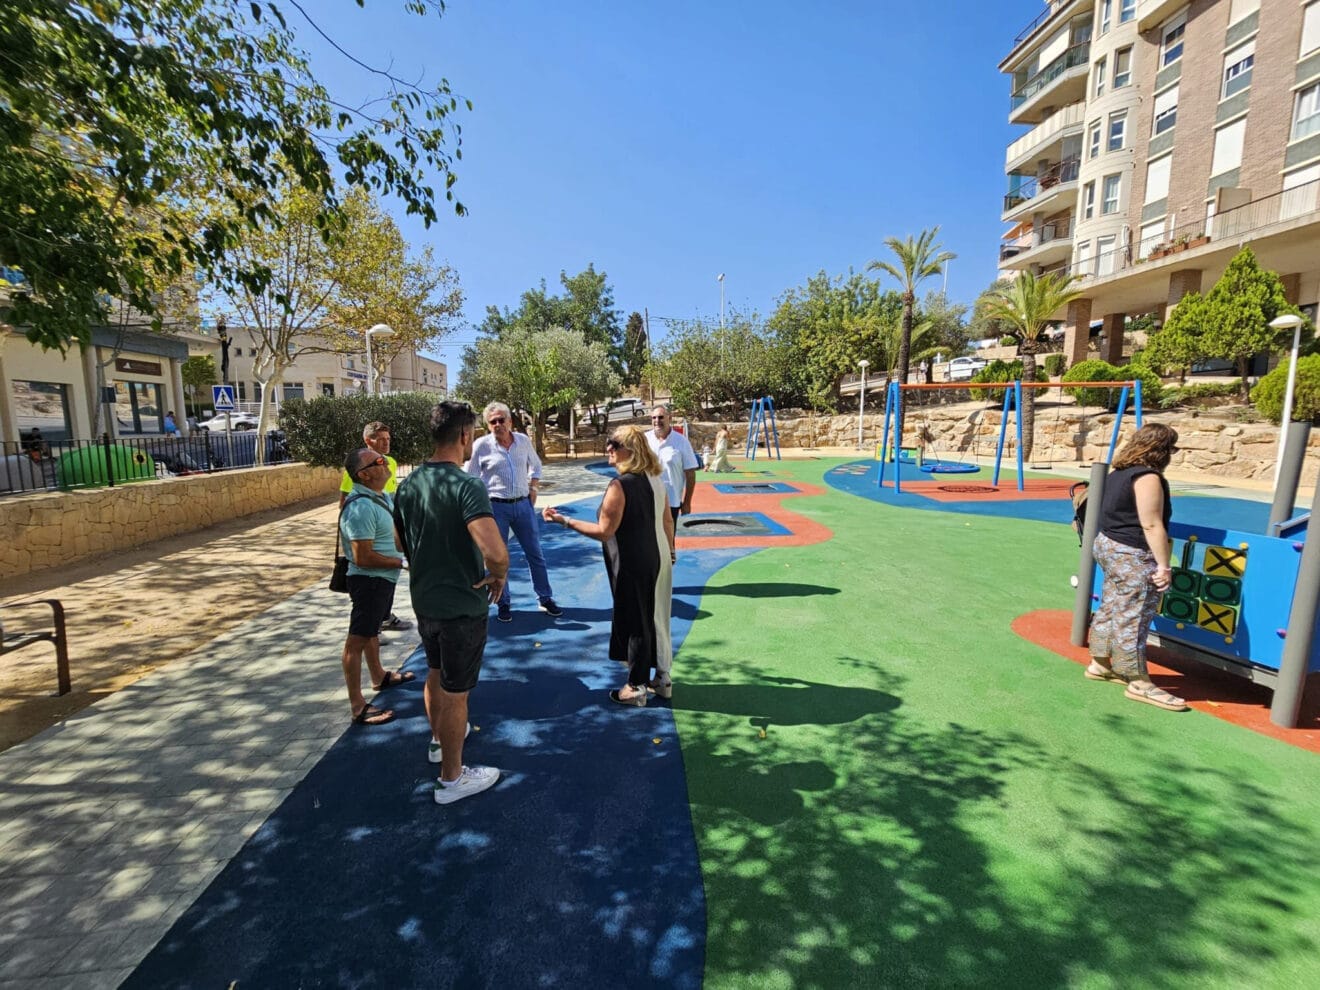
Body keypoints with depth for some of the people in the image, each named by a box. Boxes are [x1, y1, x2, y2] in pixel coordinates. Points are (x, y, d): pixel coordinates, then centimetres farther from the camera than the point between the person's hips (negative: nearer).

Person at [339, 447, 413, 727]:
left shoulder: (381, 497, 4)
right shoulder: (361, 507, -26)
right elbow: (363, 557, -28)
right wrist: (402, 562, -18)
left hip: (383, 578, 10)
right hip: (369, 580, -10)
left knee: (372, 629, 25)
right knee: (357, 639, -1)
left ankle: (379, 676, 44)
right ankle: (358, 706, 7)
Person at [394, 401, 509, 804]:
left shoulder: (408, 484, -1)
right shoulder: (467, 486, -25)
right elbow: (495, 551, -38)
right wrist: (498, 577, -18)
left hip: (423, 599, 8)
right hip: (462, 605, -7)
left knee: (435, 674, 28)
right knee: (455, 692, 8)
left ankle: (439, 739, 51)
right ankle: (451, 778, 26)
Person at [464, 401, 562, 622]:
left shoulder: (523, 440, 2)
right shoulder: (481, 445, -7)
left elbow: (535, 465, 19)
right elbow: (470, 477, -1)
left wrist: (533, 487, 7)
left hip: (524, 504, 3)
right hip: (496, 507, -2)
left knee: (535, 554, 9)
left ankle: (545, 599, 22)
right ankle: (503, 604, 23)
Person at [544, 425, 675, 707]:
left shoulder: (620, 485, -21)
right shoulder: (655, 479, 4)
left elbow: (604, 531, -22)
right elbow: (668, 521, 9)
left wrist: (564, 520, -16)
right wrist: (669, 551, 20)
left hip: (632, 566, -8)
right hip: (658, 560, 8)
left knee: (634, 623, 6)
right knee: (655, 618, 19)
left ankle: (636, 688, 20)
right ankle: (661, 676, 33)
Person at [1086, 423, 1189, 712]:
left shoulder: (1119, 473, 10)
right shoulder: (1148, 477, -17)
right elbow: (1152, 525, -20)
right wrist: (1163, 564, -17)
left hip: (1109, 545, 9)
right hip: (1132, 556, -9)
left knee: (1111, 609, 17)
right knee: (1132, 620, -2)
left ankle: (1100, 664, 27)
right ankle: (1139, 683, 8)